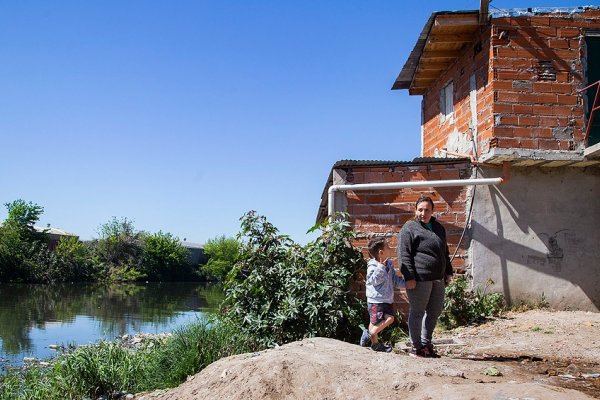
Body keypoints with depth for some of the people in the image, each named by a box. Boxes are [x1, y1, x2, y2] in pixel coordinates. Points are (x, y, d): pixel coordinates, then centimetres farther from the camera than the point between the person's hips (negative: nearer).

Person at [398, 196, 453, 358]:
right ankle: (416, 347, 11)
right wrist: (409, 277, -18)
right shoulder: (409, 228, -5)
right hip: (419, 278, -7)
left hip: (438, 278, 7)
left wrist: (448, 272, 20)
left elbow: (445, 252, 26)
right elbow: (404, 255, -12)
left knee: (435, 311, 13)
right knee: (417, 312, 2)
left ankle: (426, 343, 27)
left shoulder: (438, 228, 17)